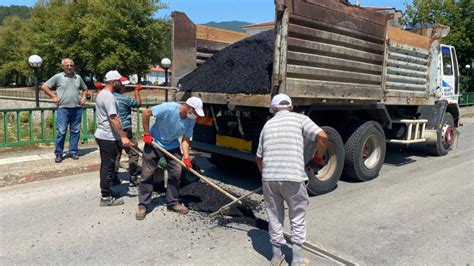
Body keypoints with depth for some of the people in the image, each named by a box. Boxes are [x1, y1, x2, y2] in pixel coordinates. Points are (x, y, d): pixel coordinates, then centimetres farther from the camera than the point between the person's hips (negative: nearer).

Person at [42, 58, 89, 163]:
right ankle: (58, 154, 6)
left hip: (77, 108, 4)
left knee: (75, 131, 7)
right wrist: (54, 96, -3)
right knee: (61, 132, -4)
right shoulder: (58, 77, 2)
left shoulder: (78, 77, 13)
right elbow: (44, 87, 5)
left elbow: (85, 89, 27)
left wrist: (84, 97, 10)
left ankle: (73, 151, 17)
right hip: (63, 108, -4)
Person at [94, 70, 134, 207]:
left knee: (106, 165, 19)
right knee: (108, 166, -4)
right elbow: (113, 119, -27)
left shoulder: (101, 94, 13)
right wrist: (124, 137, -28)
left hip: (102, 135, 11)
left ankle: (106, 191, 30)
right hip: (108, 138, -11)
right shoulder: (109, 97, -19)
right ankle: (106, 198, 3)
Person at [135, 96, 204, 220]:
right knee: (147, 174, -1)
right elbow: (146, 113, -22)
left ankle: (173, 202, 16)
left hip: (173, 146, 5)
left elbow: (185, 139, -10)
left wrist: (186, 157, -22)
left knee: (176, 173, 1)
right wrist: (146, 134, -18)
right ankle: (142, 206, 9)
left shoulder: (191, 120, -14)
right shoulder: (168, 108, -31)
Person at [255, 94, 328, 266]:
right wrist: (319, 157, 9)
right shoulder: (299, 118, 7)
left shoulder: (267, 125, 18)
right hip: (293, 177, -3)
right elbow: (322, 136, -9)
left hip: (269, 177, 3)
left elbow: (259, 158, 22)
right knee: (297, 218, 15)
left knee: (274, 217, 18)